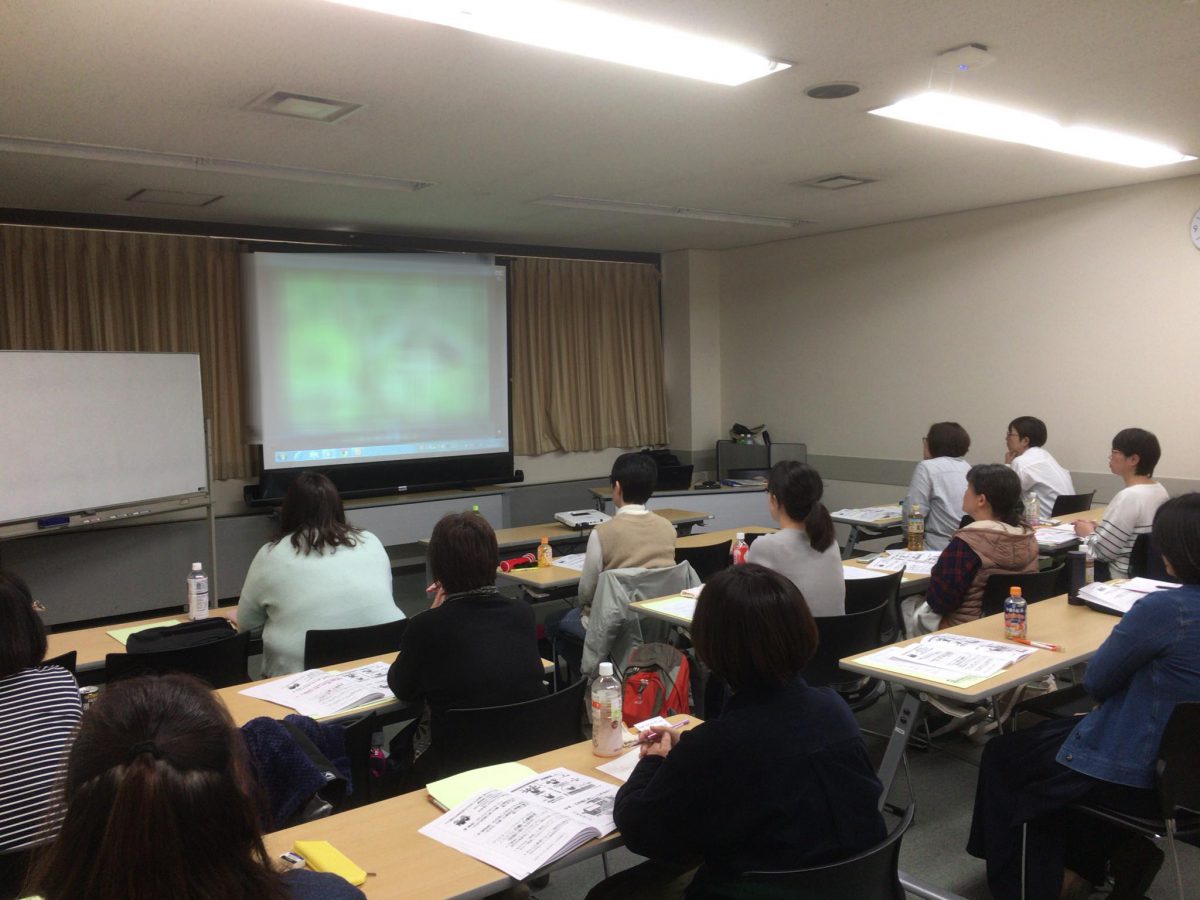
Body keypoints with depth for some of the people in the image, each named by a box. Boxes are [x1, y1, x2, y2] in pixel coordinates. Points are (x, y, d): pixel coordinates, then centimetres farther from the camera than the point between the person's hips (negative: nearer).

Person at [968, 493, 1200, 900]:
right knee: (1051, 733, 30)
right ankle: (1126, 849, 29)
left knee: (1001, 756, 15)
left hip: (1137, 774, -8)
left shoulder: (1164, 608, -28)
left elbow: (1095, 682, -15)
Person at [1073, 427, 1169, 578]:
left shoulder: (1129, 497, -23)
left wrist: (1089, 533, -2)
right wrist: (1099, 528, 11)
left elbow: (1104, 551, -21)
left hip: (1125, 577, -8)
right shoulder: (1160, 490, 4)